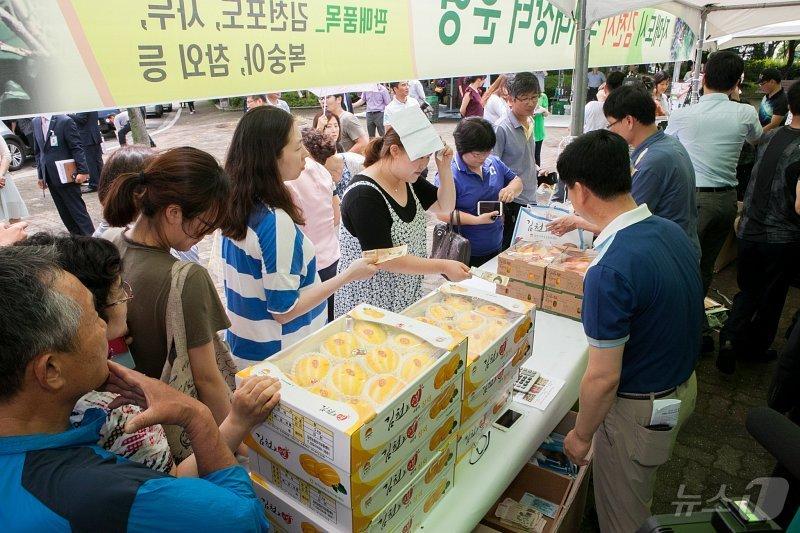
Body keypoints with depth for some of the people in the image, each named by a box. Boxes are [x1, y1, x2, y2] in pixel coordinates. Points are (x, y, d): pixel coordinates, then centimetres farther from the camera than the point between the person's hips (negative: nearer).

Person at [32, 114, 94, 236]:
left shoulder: (65, 121, -9)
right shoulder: (36, 122, 10)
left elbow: (77, 148, -10)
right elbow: (38, 151, 15)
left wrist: (83, 171, -16)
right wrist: (40, 175, 13)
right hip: (50, 178, 6)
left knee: (77, 210, -3)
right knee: (64, 213, 8)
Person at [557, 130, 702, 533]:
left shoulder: (610, 271, -35)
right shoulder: (672, 230, -7)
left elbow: (603, 377, -27)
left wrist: (581, 435, -10)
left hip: (640, 410, -8)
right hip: (685, 384, 8)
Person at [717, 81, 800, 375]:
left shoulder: (770, 136, 1)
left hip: (748, 230, 5)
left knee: (748, 291, 18)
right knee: (771, 297, 16)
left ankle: (731, 336, -2)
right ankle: (755, 347, 31)